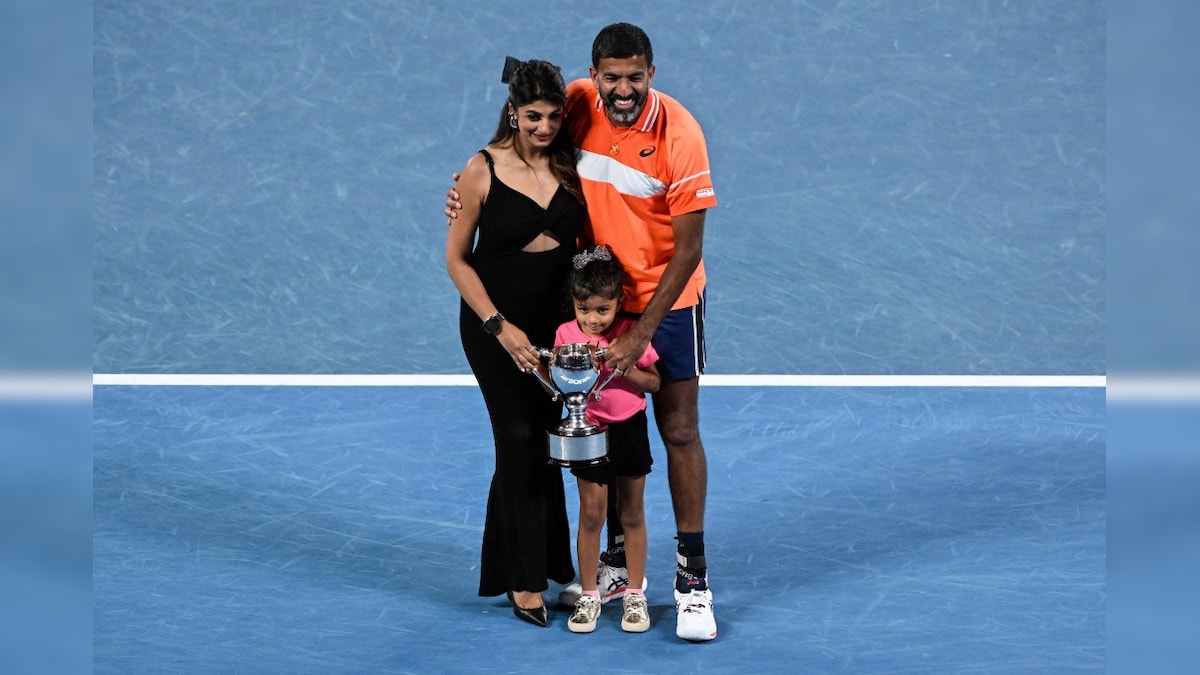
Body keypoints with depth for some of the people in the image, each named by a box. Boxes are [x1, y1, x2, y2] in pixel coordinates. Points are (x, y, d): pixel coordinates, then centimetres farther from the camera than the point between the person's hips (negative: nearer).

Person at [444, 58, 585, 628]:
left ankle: (548, 564, 25)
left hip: (557, 319, 4)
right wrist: (500, 327, -15)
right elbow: (457, 259, -8)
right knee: (520, 440, -4)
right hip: (495, 322, -4)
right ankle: (524, 580, 5)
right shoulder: (484, 170, -12)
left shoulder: (570, 165, -1)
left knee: (547, 440, 11)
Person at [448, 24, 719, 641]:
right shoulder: (576, 105, -12)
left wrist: (641, 333, -22)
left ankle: (692, 575, 6)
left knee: (679, 432, -2)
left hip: (667, 298, -4)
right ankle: (619, 561, 23)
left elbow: (688, 251, -19)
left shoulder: (679, 135, -23)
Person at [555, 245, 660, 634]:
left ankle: (635, 595, 19)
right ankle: (588, 595, 13)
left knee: (632, 514, 9)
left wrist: (624, 367, -23)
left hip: (630, 430, 0)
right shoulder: (566, 335, -5)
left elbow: (655, 383, -8)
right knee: (591, 514, 1)